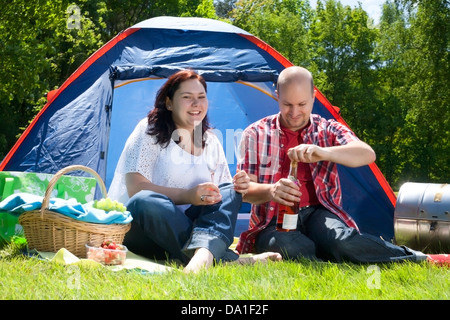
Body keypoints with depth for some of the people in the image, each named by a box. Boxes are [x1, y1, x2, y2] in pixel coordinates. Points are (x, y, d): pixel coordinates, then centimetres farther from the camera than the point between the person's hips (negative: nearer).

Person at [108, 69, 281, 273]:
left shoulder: (210, 141, 10)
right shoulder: (150, 130, -6)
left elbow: (219, 196, 11)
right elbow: (135, 188, -17)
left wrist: (239, 187, -13)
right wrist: (187, 196, -27)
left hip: (180, 224, 5)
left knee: (229, 191, -15)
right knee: (146, 202, -37)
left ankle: (204, 252, -48)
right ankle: (232, 261, -43)